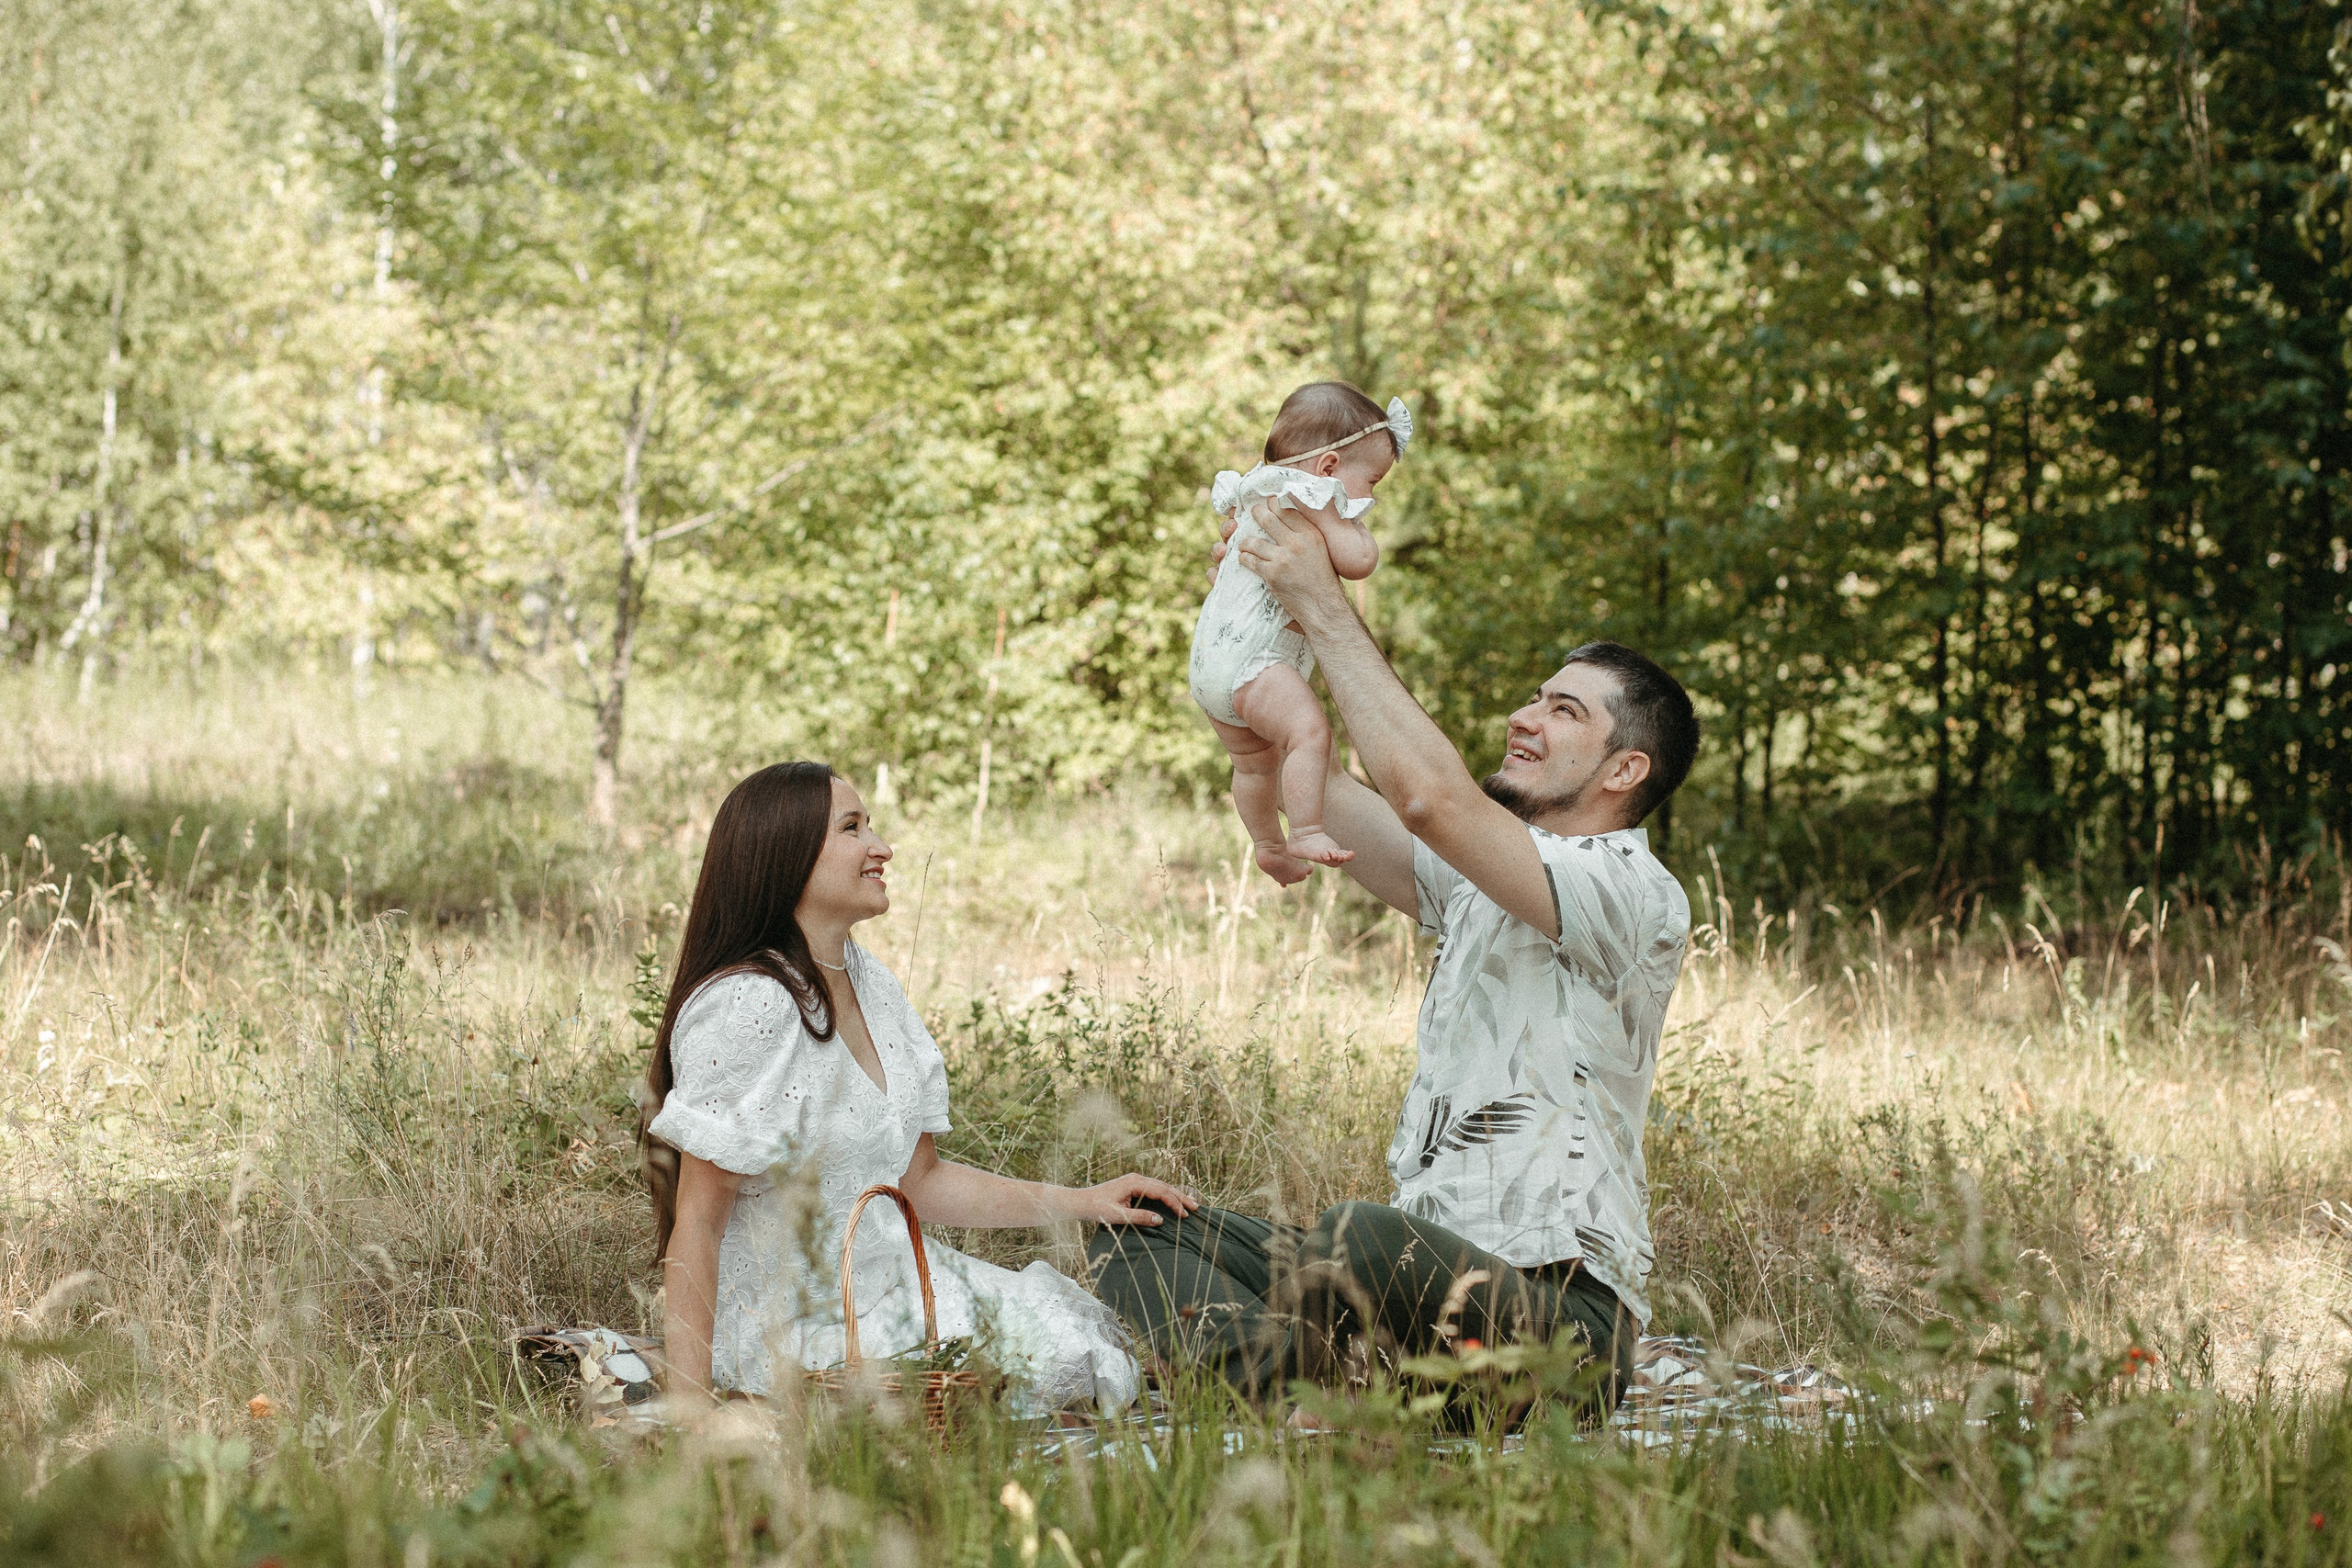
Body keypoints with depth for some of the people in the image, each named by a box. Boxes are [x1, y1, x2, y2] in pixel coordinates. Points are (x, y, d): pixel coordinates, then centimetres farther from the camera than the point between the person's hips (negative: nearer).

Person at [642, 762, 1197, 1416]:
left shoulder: (869, 982, 9)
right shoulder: (746, 1006, -20)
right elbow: (696, 1222, -20)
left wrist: (1082, 1202, 10)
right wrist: (688, 1410, -23)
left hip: (890, 1283, 9)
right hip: (795, 1329, -9)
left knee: (1094, 1348, -1)